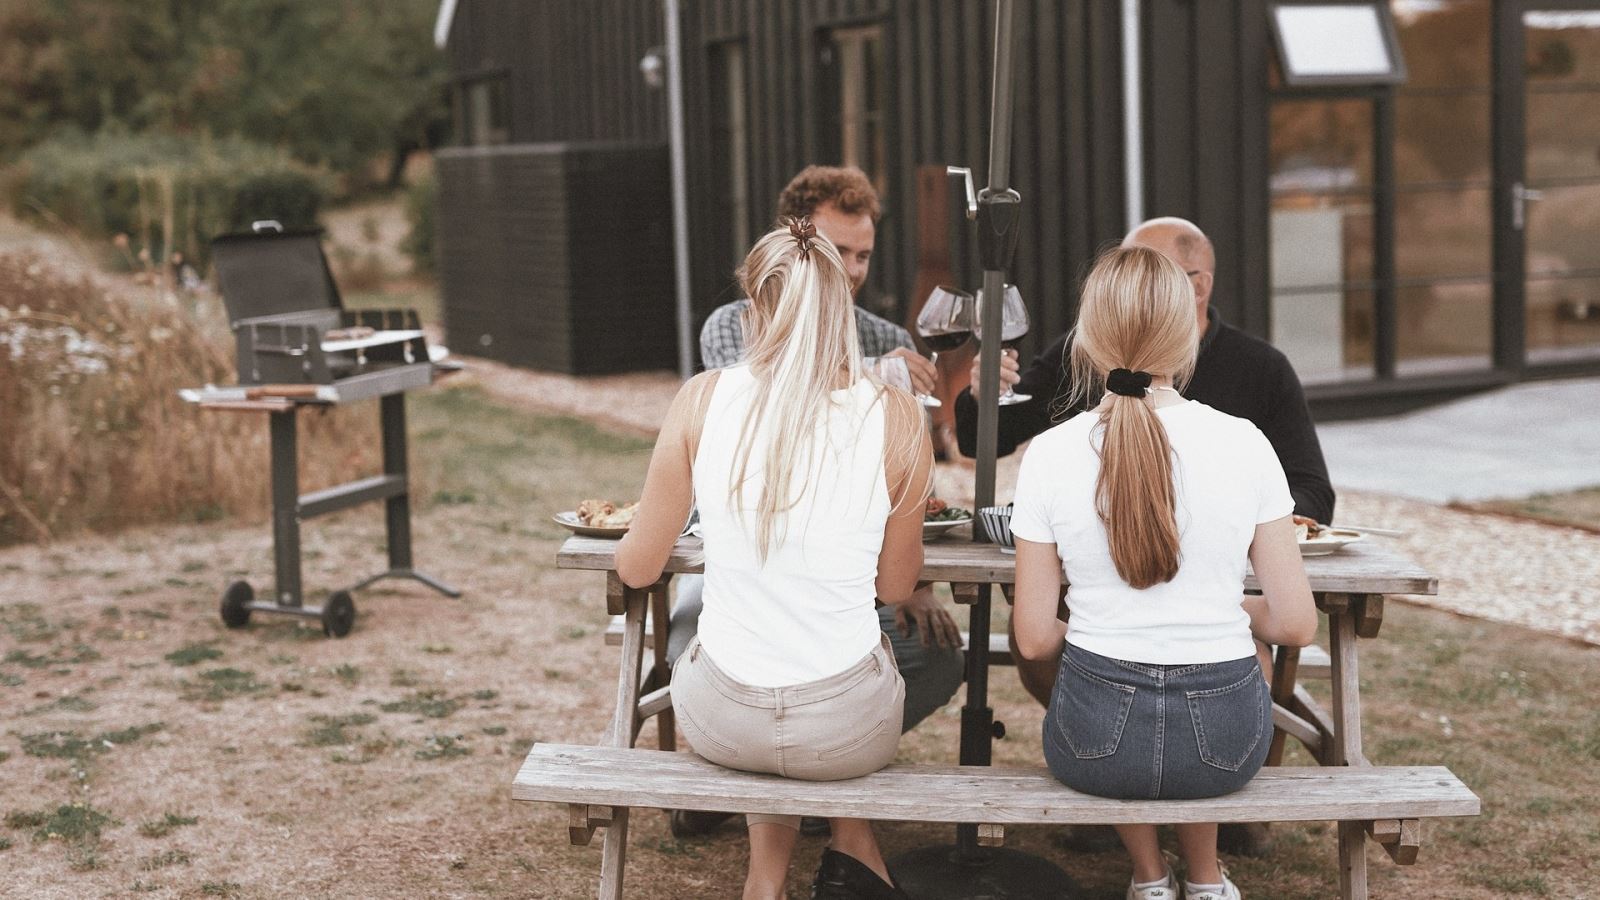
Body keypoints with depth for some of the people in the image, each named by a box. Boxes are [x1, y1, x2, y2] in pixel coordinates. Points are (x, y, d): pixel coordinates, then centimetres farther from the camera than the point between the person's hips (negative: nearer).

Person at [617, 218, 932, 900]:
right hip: (848, 732, 0)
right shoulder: (896, 418, -11)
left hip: (721, 723, 1)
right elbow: (896, 587, 2)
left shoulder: (703, 398, -10)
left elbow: (637, 569, 0)